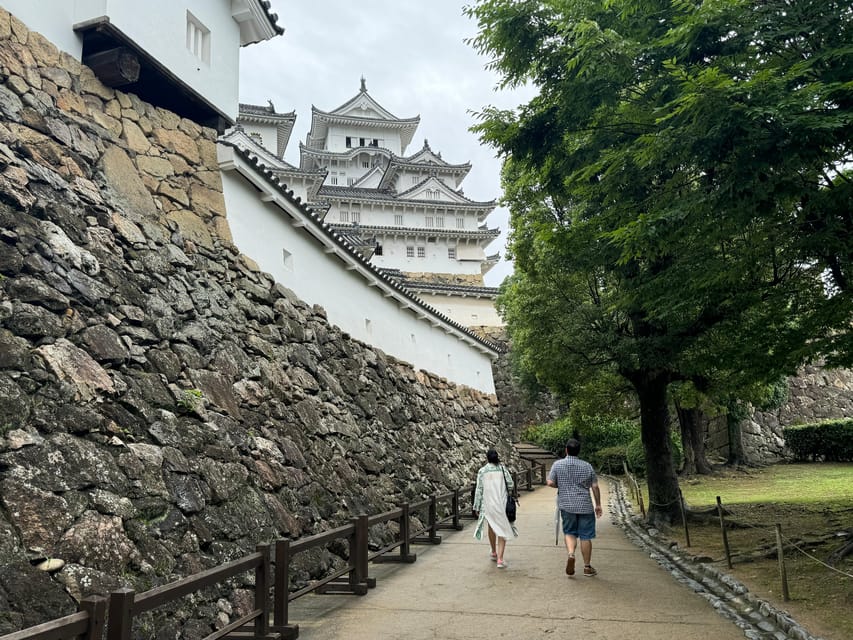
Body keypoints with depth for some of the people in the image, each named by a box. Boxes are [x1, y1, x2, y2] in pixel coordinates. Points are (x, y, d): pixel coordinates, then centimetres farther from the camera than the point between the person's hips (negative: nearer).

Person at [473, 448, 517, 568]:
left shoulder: (482, 471, -1)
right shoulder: (502, 468, 0)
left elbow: (479, 490, -1)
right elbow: (511, 484, -1)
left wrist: (477, 507, 4)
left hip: (488, 503, 1)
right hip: (501, 503, -1)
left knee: (491, 526, 22)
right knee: (502, 530, 2)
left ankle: (494, 553, 37)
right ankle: (500, 559, -9)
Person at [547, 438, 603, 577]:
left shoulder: (557, 465, -2)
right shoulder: (587, 466, 0)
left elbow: (550, 483, -5)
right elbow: (595, 487, 1)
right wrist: (598, 504, 11)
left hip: (566, 505, 0)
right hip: (585, 506, 0)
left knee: (569, 532, 14)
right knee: (585, 536, 7)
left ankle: (571, 554, -13)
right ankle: (587, 567, 15)